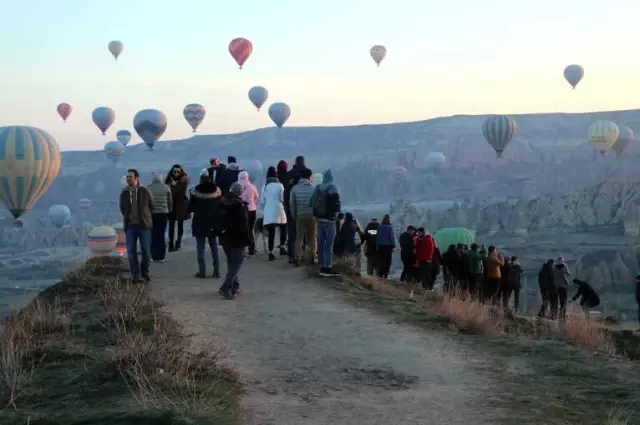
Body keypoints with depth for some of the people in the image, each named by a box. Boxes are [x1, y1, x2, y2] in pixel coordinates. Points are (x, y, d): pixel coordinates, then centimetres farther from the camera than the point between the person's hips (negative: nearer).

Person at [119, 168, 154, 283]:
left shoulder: (145, 192, -4)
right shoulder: (124, 193, 2)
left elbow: (151, 206, 9)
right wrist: (128, 217, 12)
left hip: (144, 225, -2)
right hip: (130, 226, 2)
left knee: (146, 250, 1)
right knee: (131, 251, 0)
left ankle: (145, 273, 16)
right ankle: (135, 274, 8)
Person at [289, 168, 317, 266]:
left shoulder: (295, 188, 2)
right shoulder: (313, 188, -1)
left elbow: (291, 204, 3)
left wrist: (294, 216, 13)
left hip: (300, 216, 0)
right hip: (312, 215, 0)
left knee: (299, 238, 3)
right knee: (313, 237, 12)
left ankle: (297, 258, -5)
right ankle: (313, 257, 16)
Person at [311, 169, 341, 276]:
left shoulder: (317, 188, 6)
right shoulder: (333, 189, -12)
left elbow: (312, 203, 10)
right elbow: (336, 205, -16)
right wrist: (335, 214, 1)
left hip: (319, 219, 6)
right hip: (329, 220, -6)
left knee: (321, 242, 11)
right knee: (329, 244, -3)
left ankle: (321, 266, 17)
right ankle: (327, 268, -5)